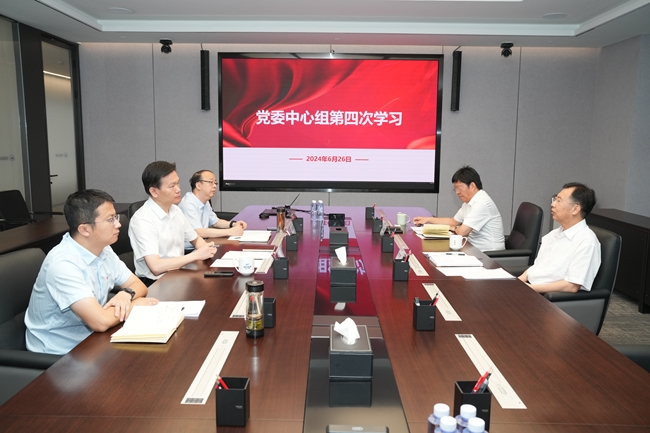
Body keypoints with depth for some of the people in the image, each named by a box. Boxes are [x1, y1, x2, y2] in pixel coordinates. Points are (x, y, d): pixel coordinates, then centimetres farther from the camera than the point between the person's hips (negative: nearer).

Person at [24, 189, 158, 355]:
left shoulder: (103, 250, -1)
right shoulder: (63, 263, -26)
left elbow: (138, 285, 7)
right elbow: (100, 322, -32)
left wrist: (127, 294, -15)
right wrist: (133, 304, -14)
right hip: (58, 354, -7)